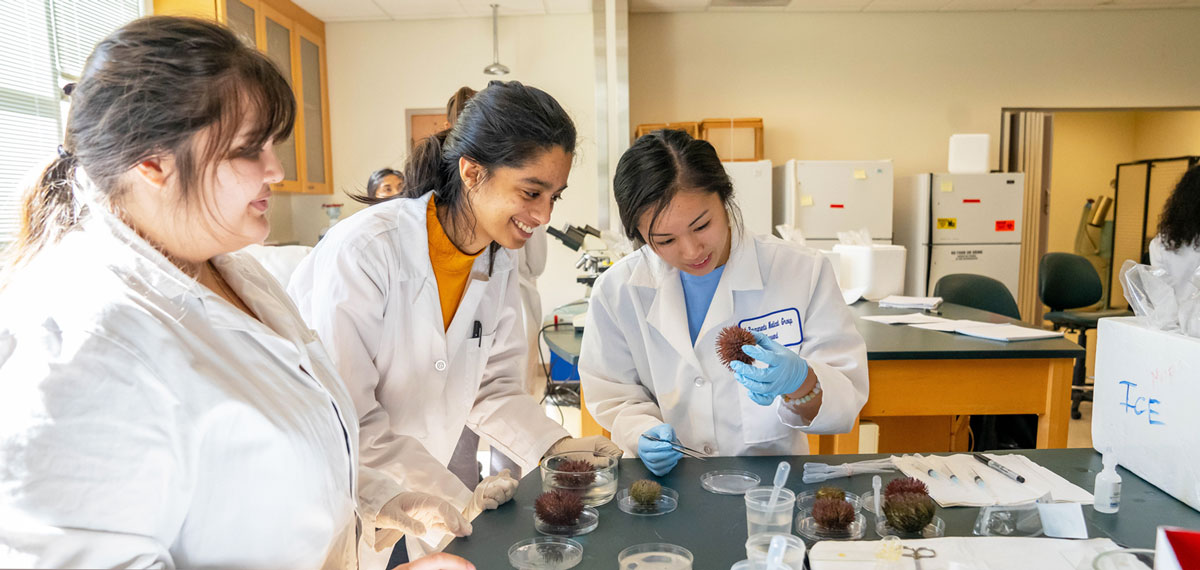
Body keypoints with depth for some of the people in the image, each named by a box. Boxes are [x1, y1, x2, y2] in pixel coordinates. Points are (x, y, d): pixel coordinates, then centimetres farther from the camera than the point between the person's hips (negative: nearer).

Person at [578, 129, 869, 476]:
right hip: (669, 477, 3)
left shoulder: (802, 273, -7)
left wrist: (800, 383, -25)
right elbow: (613, 395, 6)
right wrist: (644, 434, -14)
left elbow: (848, 398, -5)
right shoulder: (616, 291, -3)